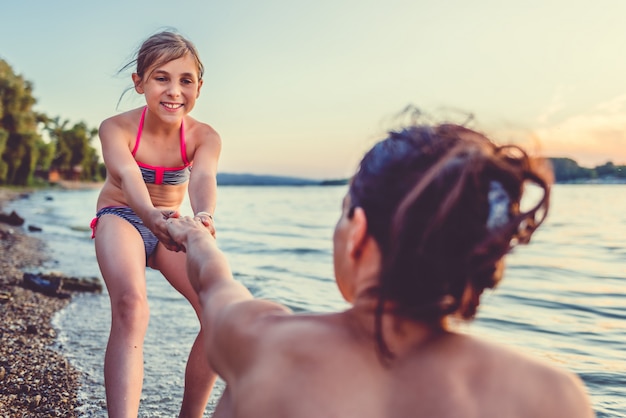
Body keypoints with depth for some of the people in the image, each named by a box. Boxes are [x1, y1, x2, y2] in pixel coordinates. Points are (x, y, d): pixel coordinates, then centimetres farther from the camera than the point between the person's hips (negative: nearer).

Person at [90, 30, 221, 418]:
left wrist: (204, 216, -60)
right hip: (121, 218, -2)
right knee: (130, 304, -33)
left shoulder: (204, 136, -15)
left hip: (171, 225, 3)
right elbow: (127, 174, -39)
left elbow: (204, 178, -35)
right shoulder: (117, 128, -20)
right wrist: (150, 215, -62)